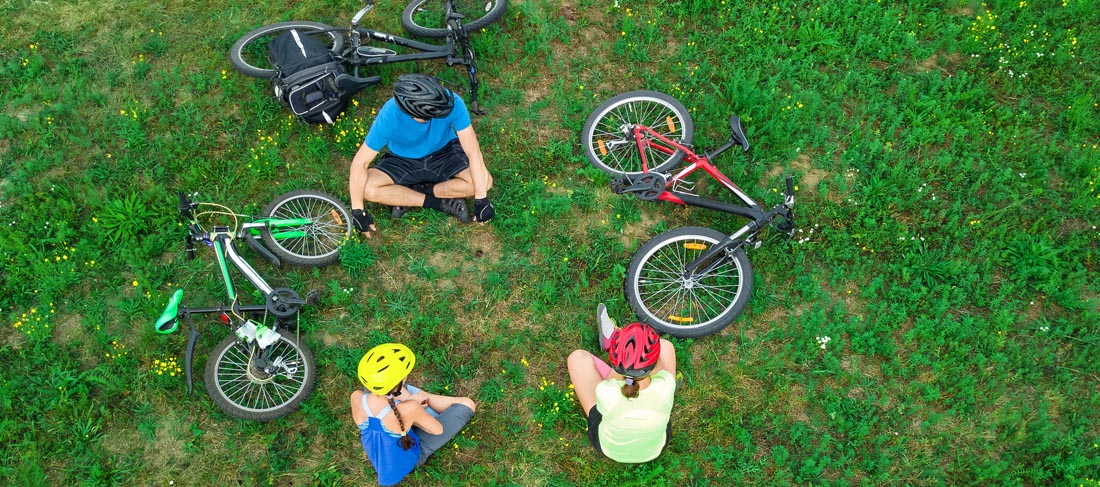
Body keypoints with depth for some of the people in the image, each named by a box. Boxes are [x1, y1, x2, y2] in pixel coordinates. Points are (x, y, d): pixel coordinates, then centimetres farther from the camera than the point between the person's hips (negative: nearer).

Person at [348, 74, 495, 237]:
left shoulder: (451, 102, -32)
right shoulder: (389, 116, -31)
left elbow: (473, 151, -29)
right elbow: (360, 162, -24)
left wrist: (481, 200, -31)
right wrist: (357, 211, -27)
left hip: (444, 154, 1)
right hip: (403, 161, -1)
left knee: (485, 181, -25)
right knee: (365, 188, -27)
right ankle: (442, 202, -14)